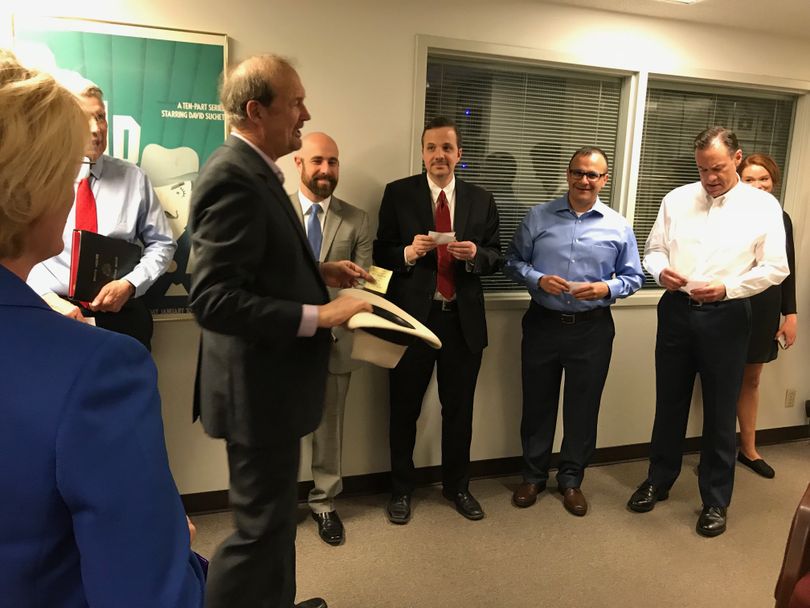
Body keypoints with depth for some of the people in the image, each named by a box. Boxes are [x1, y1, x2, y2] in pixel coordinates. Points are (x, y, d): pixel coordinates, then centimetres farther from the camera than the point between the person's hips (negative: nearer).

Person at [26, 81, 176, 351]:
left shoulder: (133, 178, 2)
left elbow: (161, 243, 3)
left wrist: (129, 284, -12)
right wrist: (49, 299, -14)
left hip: (123, 315, 1)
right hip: (54, 315, 0)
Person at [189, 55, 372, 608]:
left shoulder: (252, 170, 11)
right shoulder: (234, 177, -22)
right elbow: (214, 299, -28)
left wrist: (320, 271, 8)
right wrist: (316, 317, -27)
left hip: (268, 377, 11)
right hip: (259, 384, -11)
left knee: (275, 513, 24)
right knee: (261, 526, 5)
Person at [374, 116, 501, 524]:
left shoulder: (481, 200, 7)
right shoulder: (398, 194, -1)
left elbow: (495, 257, 7)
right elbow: (380, 254, -1)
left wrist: (475, 254, -14)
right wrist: (409, 252, -21)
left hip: (463, 320, 2)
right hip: (412, 317, -2)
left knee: (459, 409, 14)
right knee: (404, 409, 10)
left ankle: (457, 486, 34)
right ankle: (401, 488, 30)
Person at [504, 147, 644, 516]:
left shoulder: (619, 227, 2)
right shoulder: (537, 217, 0)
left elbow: (633, 277, 6)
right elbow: (513, 261, 3)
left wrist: (606, 288, -14)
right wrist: (537, 279, -16)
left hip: (592, 329, 1)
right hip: (543, 324, 0)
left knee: (582, 407, 10)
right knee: (537, 403, 11)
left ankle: (571, 479, 29)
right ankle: (533, 475, 29)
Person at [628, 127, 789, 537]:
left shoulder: (762, 206, -2)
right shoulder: (677, 199, 5)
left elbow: (775, 268, -4)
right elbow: (654, 249, 9)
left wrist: (727, 287, -19)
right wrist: (660, 271, -14)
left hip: (725, 317, -2)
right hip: (677, 311, 3)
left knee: (720, 412, 7)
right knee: (669, 403, 14)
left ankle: (715, 500, 24)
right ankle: (658, 481, 32)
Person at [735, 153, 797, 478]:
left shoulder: (781, 219, 6)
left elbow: (788, 271, 11)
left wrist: (790, 314, 9)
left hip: (765, 312, 5)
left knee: (751, 379, 16)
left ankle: (749, 449, 29)